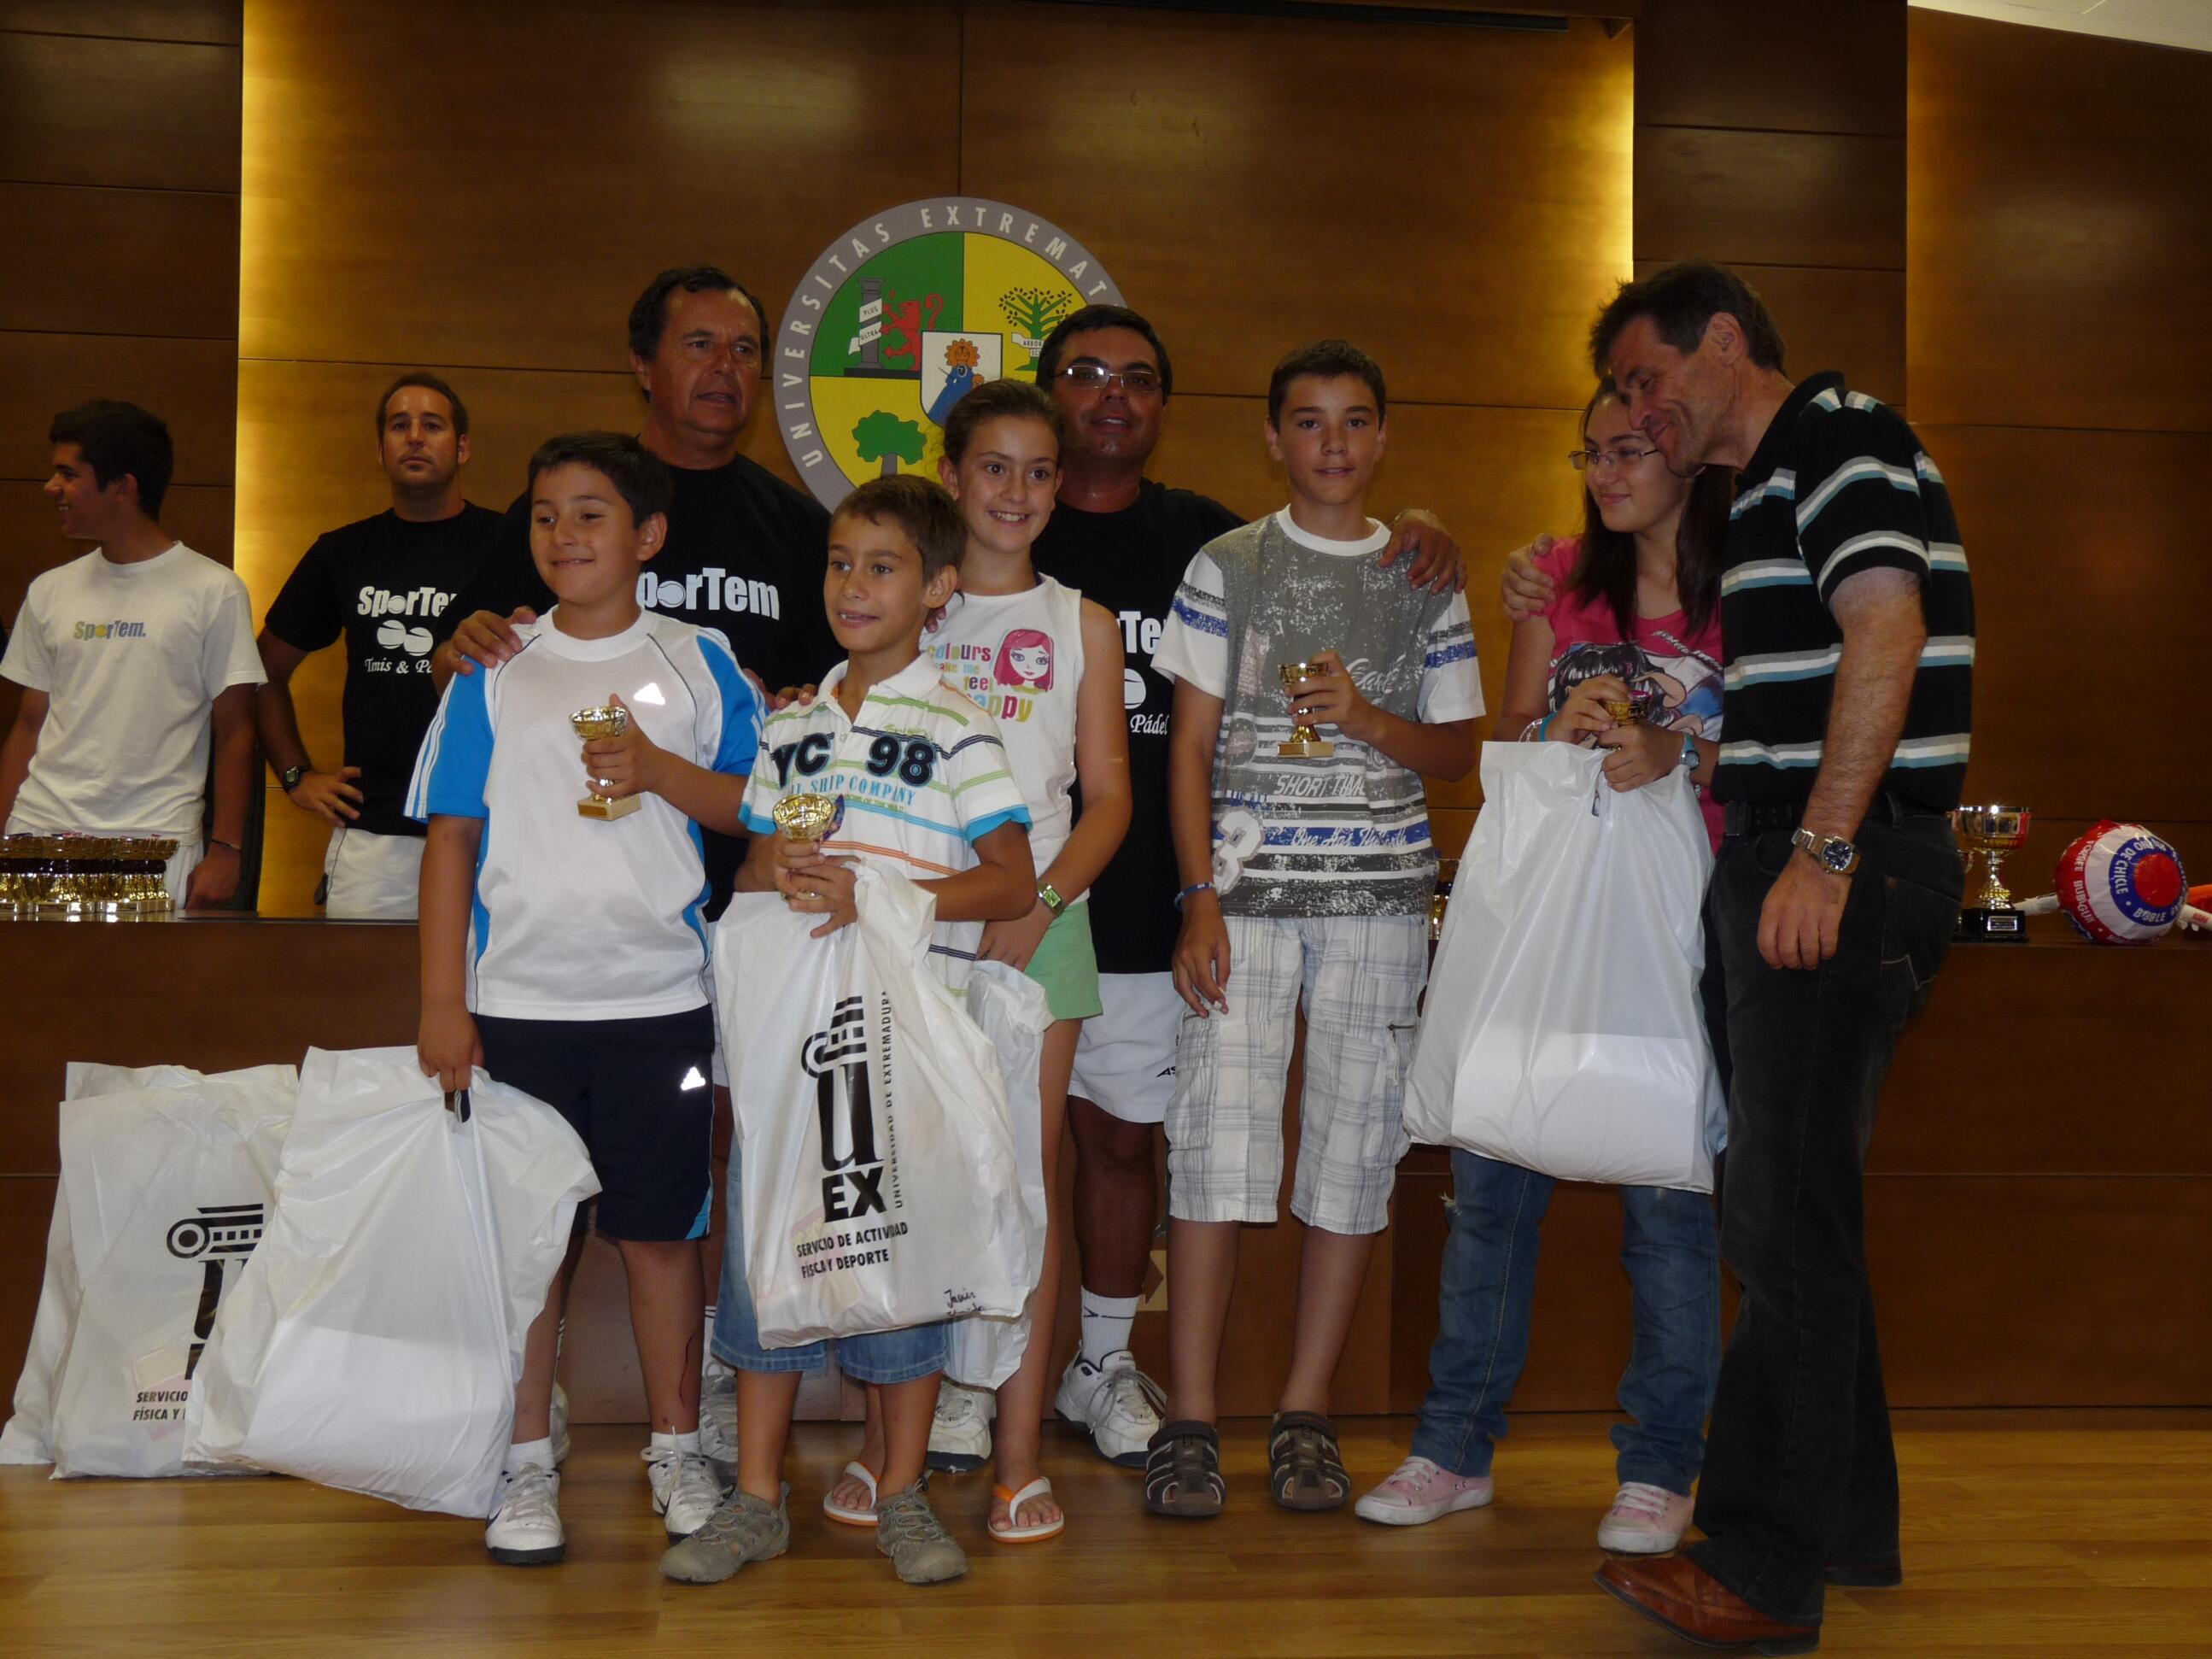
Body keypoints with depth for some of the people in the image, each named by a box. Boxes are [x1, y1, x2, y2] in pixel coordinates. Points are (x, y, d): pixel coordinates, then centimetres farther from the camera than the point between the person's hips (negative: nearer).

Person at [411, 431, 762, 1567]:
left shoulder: (696, 662, 5)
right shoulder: (496, 671, 5)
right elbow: (452, 837, 3)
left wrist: (663, 772, -14)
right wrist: (441, 1002, -3)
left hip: (658, 1000, 0)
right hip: (519, 1001, 0)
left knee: (659, 1228, 8)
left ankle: (676, 1449, 22)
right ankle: (527, 1462, 19)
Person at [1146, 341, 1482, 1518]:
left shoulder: (1423, 578, 12)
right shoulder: (1228, 567, 7)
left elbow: (1461, 750, 11)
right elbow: (1191, 745, 4)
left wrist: (1367, 717, -9)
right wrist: (1200, 901, -6)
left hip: (1379, 893, 2)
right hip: (1245, 889, -1)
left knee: (1354, 1146, 2)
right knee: (1216, 1141, -7)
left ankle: (1306, 1417, 13)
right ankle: (1189, 1422, 0)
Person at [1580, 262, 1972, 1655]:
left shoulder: (1838, 439, -8)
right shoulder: (1772, 483, 23)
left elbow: (1888, 633, -21)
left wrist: (1823, 848, -26)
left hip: (1843, 870, -11)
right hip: (1790, 865, 11)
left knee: (1785, 1216, -8)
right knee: (1788, 1208, 15)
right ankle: (1847, 1522, 27)